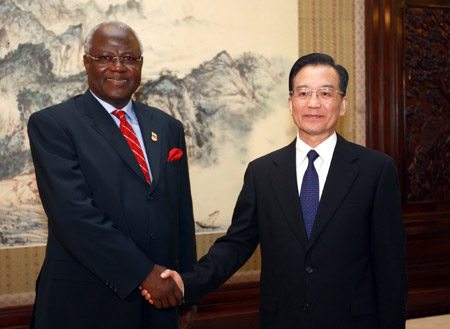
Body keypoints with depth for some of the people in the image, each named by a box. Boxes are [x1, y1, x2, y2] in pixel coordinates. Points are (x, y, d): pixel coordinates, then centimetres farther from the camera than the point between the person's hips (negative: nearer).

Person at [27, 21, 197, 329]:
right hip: (85, 304, -4)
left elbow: (182, 214, 12)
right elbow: (73, 212, -17)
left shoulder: (168, 127, 11)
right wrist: (144, 272, -20)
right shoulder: (51, 124, -6)